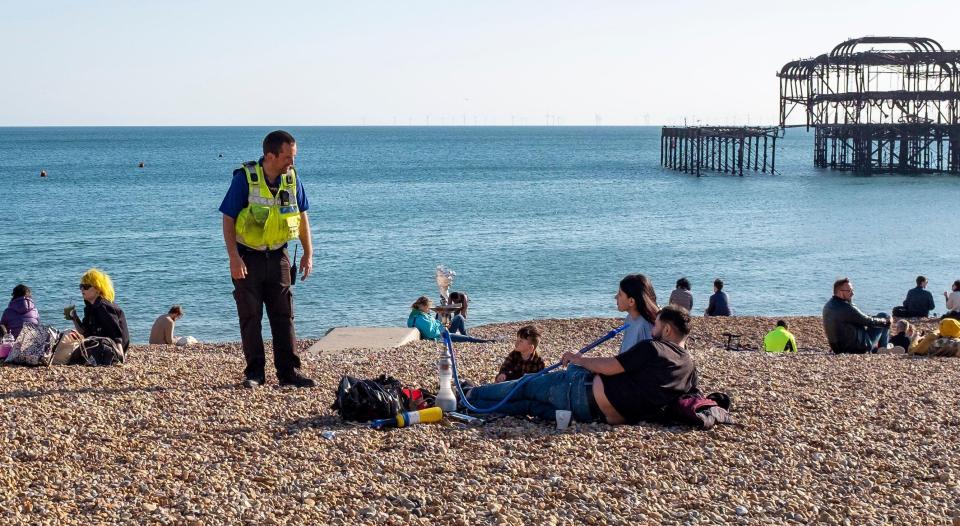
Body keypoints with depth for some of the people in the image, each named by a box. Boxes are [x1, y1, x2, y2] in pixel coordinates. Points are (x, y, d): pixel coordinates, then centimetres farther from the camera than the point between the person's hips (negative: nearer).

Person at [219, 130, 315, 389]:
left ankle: (288, 372, 7)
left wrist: (308, 254, 6)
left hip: (278, 256, 4)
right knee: (250, 317, 2)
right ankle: (254, 373, 10)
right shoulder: (245, 178, -15)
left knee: (283, 315, 3)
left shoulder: (292, 177, -2)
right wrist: (234, 258, -17)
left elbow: (302, 216, 9)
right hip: (248, 257, -3)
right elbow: (228, 219, -12)